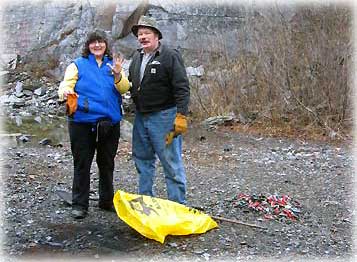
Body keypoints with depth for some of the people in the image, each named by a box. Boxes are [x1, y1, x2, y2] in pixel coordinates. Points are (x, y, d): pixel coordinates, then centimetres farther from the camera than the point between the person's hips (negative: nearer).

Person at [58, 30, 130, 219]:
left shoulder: (112, 64, 13)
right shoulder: (78, 65, 5)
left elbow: (124, 89, 2)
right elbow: (65, 85, -4)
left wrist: (118, 74, -17)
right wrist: (65, 93, -27)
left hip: (110, 122, 3)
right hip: (83, 122, -3)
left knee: (107, 163, 13)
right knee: (82, 164, 1)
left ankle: (107, 201, 27)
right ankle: (79, 204, 11)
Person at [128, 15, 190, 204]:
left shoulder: (170, 56, -11)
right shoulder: (137, 57, 13)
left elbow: (182, 88, -16)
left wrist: (181, 116, -21)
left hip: (164, 116, -8)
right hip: (140, 116, 8)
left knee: (171, 163, -4)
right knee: (142, 160, 16)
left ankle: (178, 205, 6)